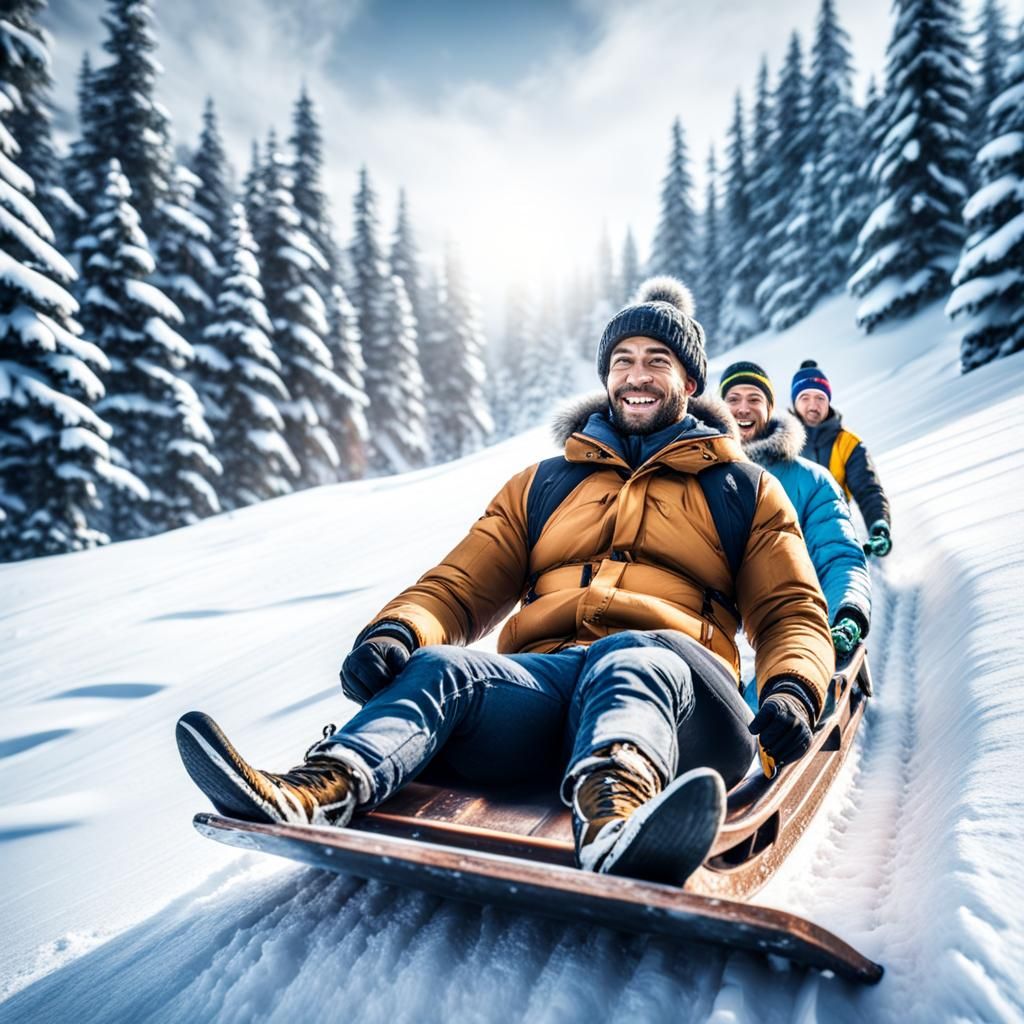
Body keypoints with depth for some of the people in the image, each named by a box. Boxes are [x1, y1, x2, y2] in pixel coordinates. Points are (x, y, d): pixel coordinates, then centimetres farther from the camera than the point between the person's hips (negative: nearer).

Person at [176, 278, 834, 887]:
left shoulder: (744, 488, 23)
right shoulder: (542, 485, 27)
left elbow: (793, 612, 17)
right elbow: (460, 589, 19)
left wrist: (791, 692, -6)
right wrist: (396, 632, -4)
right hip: (540, 680, 2)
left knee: (631, 659, -36)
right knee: (441, 669, -29)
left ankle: (614, 821, -65)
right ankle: (317, 793, -54)